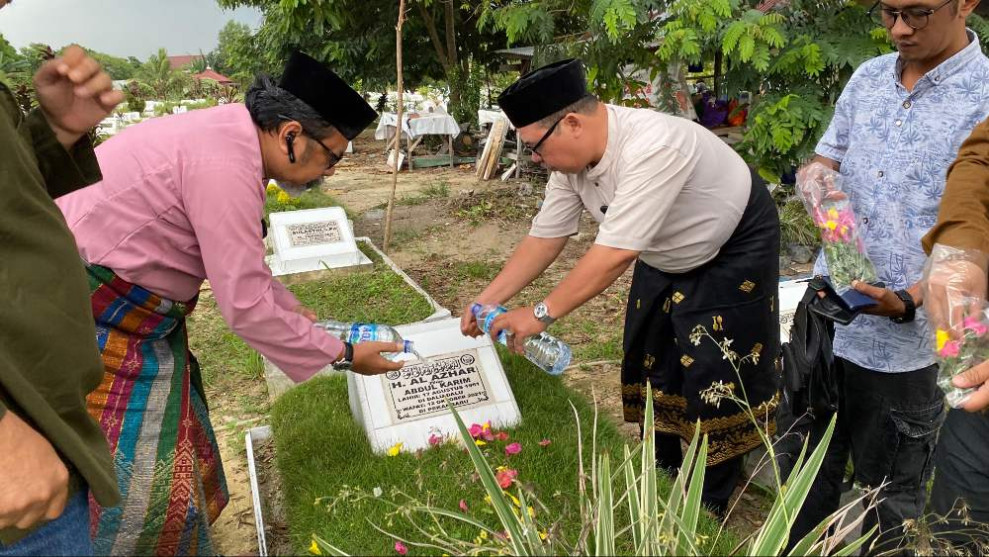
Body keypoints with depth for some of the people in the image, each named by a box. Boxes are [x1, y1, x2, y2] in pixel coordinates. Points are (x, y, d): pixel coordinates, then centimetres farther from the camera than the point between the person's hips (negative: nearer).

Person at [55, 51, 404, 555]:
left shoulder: (228, 135, 3)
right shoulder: (226, 165, -27)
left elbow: (238, 264, 14)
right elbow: (245, 306, -23)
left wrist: (295, 311, 15)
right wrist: (343, 354, -13)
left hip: (132, 307, 10)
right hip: (91, 318, -10)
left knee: (175, 442, 16)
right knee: (140, 474, -1)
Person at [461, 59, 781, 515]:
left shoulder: (651, 147, -40)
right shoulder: (571, 158, -14)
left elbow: (615, 253, -41)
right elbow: (544, 238, -7)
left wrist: (542, 314, -36)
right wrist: (487, 299, -11)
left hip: (732, 250, -8)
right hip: (666, 255, 8)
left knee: (713, 374, -4)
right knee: (651, 360, 13)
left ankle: (708, 508, 15)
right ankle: (661, 474, 34)